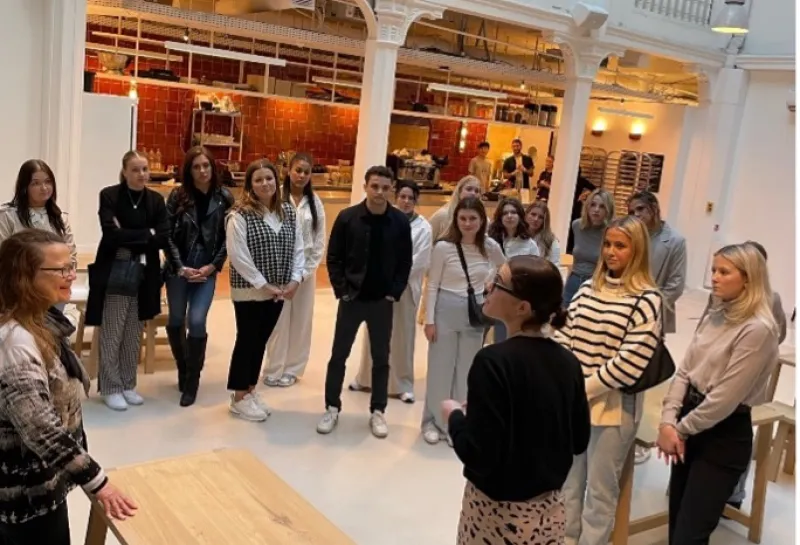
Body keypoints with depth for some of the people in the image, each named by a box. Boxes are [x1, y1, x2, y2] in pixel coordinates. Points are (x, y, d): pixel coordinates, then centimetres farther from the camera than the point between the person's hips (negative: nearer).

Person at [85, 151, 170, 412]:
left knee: (133, 336, 11)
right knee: (112, 336, 2)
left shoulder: (156, 200, 5)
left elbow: (164, 238, -5)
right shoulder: (109, 196, -5)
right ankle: (110, 388, 14)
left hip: (143, 276, 4)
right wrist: (146, 234, -12)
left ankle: (128, 385, 23)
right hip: (114, 275, -3)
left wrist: (129, 239, -12)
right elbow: (112, 234, -17)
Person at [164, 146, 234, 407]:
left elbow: (228, 237, -1)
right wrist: (180, 268, -11)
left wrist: (212, 266, -9)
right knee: (175, 322, 9)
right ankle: (183, 370, 33)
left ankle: (192, 382, 4)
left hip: (207, 270, -1)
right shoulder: (177, 195, -3)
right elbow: (167, 235, -4)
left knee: (197, 322, -11)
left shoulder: (224, 197, -2)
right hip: (178, 268, 1)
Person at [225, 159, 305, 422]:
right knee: (247, 340, 4)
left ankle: (250, 390, 29)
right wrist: (263, 285, -17)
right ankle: (239, 398, 16)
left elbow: (298, 247, 6)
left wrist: (295, 280, -7)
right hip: (249, 291, -5)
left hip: (279, 291, 6)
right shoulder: (240, 214, -12)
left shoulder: (288, 211, 6)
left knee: (261, 341, 15)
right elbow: (238, 256, -17)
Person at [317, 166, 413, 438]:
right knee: (339, 354, 7)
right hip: (352, 298, -1)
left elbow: (405, 262, 2)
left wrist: (394, 293, -5)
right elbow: (334, 258, -2)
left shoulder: (400, 221, -4)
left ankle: (378, 411, 22)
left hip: (382, 301, 1)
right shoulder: (347, 217, -6)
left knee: (381, 358, 9)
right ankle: (332, 408, 21)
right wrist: (341, 290, -8)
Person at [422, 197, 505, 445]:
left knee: (466, 370, 12)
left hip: (474, 313, 3)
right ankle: (433, 421, 22)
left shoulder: (491, 247, -5)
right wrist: (429, 319, -9)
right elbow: (433, 285, -7)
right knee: (440, 367, 7)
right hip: (446, 311, -3)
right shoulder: (444, 247, -12)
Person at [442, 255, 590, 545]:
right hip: (549, 509, 5)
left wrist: (455, 415, -6)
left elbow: (479, 455, -24)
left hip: (497, 511, -5)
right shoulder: (568, 362, -5)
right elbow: (579, 442, 4)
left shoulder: (494, 361, -23)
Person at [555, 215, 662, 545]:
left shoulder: (647, 300, -13)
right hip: (572, 400, 6)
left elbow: (630, 363, -18)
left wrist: (583, 389, -16)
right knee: (568, 479, 20)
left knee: (600, 488, 9)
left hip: (614, 406, -6)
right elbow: (564, 336, 3)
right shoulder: (588, 288, 5)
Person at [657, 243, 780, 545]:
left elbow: (726, 397, -20)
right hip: (690, 424, 8)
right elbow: (684, 371, 4)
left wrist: (682, 429, -10)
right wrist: (669, 421, -8)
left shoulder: (758, 329, -18)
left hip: (724, 435, -7)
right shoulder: (714, 316, 8)